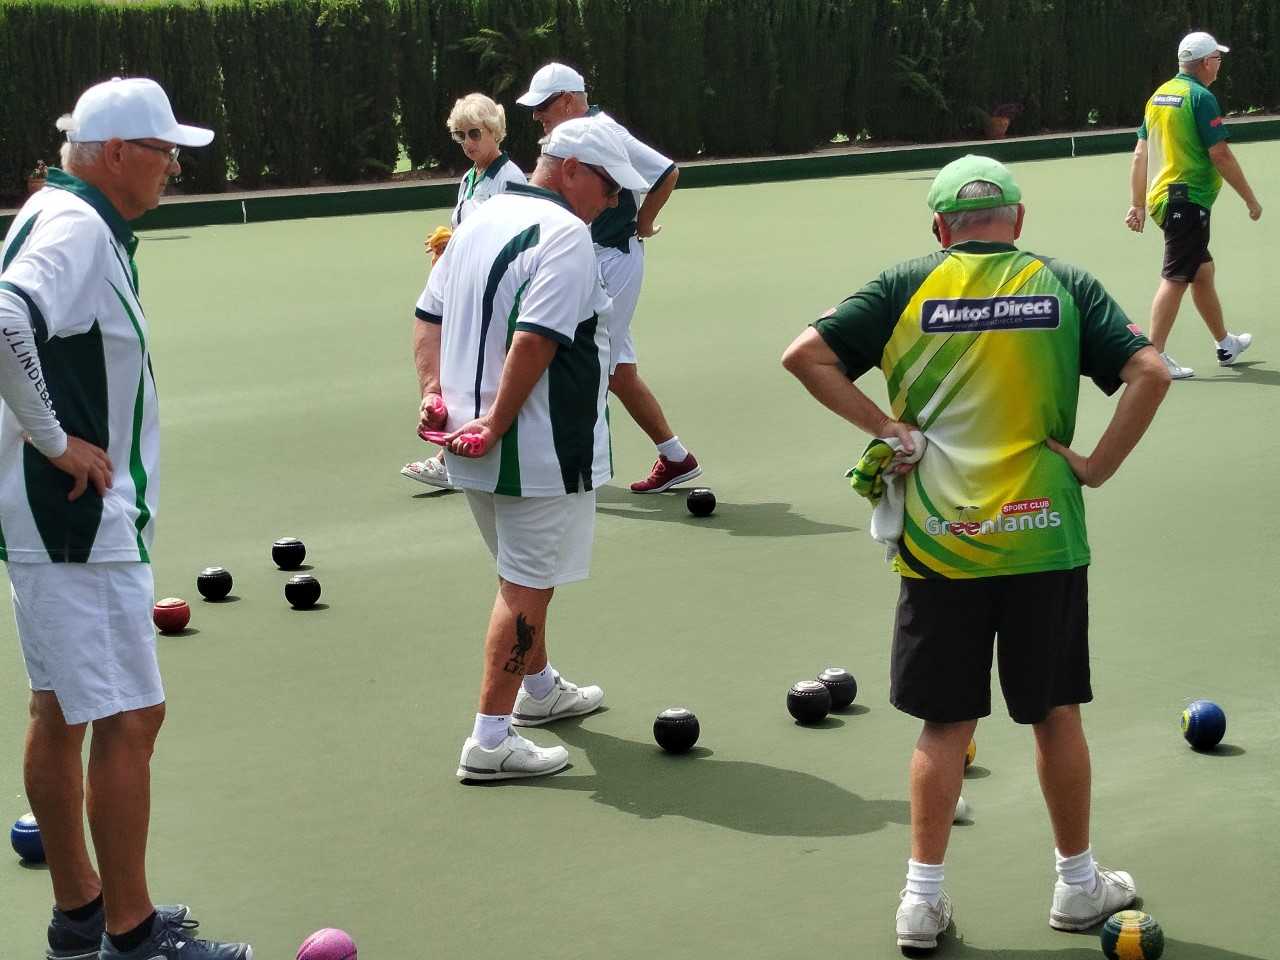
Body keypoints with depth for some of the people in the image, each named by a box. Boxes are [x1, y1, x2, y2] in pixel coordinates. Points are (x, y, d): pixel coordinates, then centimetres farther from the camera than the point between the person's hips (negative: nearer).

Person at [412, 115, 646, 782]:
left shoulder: (478, 220, 12)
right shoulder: (564, 233, -17)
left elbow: (429, 315, 13)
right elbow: (534, 340, -25)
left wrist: (435, 390, 6)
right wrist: (497, 422, -22)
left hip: (473, 450, 9)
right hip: (541, 452, -9)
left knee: (526, 575, 26)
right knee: (526, 587, -2)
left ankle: (538, 688, 43)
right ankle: (490, 740, -3)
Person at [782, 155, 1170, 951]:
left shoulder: (907, 289, 0)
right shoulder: (1065, 288, 1)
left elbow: (806, 355, -6)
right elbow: (1150, 372, -8)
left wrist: (884, 426, -4)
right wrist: (1099, 466, -4)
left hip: (939, 545, 0)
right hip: (1043, 536, 0)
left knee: (945, 722, 8)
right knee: (1056, 713, 13)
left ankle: (923, 898, 10)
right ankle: (1079, 884, 26)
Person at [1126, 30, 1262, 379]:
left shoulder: (1159, 95, 12)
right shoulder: (1201, 97, -13)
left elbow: (1140, 154, 13)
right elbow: (1220, 155, -15)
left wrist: (1136, 204, 16)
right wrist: (1250, 198, -7)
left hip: (1161, 197, 9)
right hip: (1189, 200, -9)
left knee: (1202, 272, 19)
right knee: (1175, 278, -6)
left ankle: (1225, 345, 31)